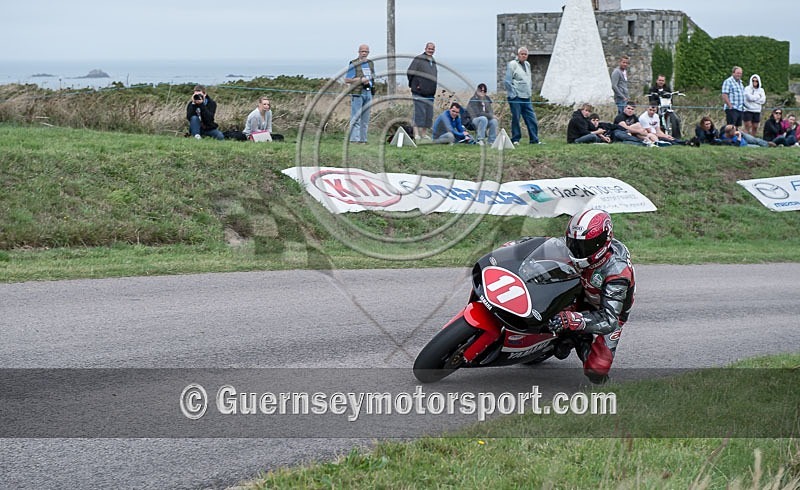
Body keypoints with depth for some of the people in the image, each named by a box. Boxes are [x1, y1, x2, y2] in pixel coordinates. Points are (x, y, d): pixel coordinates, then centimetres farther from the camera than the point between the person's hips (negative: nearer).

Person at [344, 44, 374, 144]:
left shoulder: (370, 63, 14)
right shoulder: (354, 64, -6)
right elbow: (346, 80, -8)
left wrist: (369, 82, 7)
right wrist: (360, 79, -15)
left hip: (368, 92, 7)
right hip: (357, 93, -7)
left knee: (365, 119, 8)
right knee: (356, 118, -10)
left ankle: (363, 139, 12)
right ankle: (354, 139, -12)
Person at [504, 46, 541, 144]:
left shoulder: (527, 64, 16)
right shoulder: (512, 65, -7)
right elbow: (507, 81, -10)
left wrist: (530, 90, 16)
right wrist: (513, 94, -13)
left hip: (526, 97, 7)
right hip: (515, 97, -7)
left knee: (532, 119, 2)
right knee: (516, 118, -2)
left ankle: (534, 140, 5)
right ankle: (515, 139, 7)